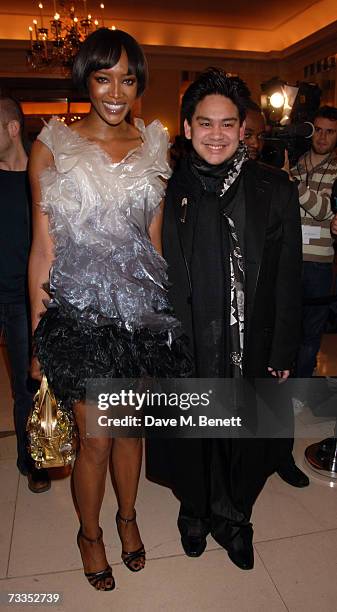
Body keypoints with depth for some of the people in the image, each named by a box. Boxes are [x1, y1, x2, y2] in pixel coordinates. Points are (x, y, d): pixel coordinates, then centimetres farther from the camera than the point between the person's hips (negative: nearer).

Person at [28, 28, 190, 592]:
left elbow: (155, 237, 11)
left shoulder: (153, 146, 6)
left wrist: (161, 309, 8)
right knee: (95, 439, 7)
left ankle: (127, 518, 43)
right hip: (81, 310, -3)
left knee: (132, 426, 16)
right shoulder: (52, 147, -2)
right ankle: (90, 533, 37)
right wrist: (39, 339, -3)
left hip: (141, 309, 3)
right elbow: (43, 250, -3)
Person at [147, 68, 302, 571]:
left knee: (246, 442, 18)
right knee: (191, 438, 19)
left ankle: (234, 518, 47)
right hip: (186, 352, 0)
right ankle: (195, 511, 49)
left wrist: (282, 354, -2)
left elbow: (288, 280, -2)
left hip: (252, 352, 1)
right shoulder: (167, 190, -5)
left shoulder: (275, 190, -4)